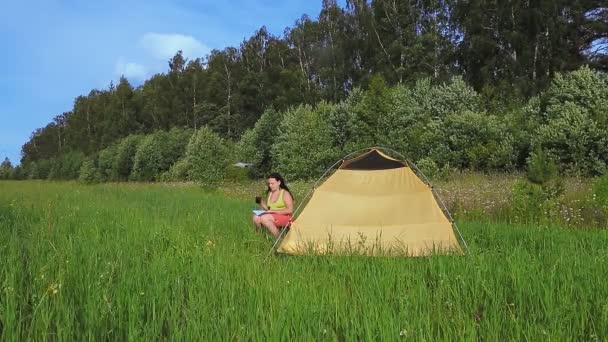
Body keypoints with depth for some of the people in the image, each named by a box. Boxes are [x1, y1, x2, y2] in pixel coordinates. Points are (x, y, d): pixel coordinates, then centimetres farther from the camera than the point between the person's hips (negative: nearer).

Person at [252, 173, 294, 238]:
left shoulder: (285, 193, -7)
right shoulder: (270, 193, 12)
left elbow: (290, 210, -13)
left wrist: (274, 211, -17)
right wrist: (262, 204, -3)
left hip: (284, 218, -6)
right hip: (273, 217, 6)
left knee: (264, 218, -31)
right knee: (256, 217, -20)